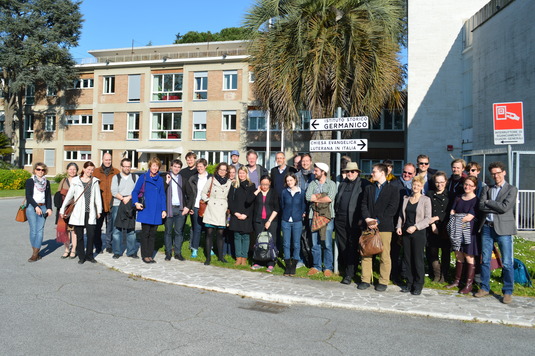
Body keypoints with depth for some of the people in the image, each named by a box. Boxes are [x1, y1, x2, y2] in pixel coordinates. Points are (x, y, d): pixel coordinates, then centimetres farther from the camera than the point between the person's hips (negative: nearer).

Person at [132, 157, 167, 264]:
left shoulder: (160, 179, 10)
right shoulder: (143, 178, 1)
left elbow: (162, 195, 11)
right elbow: (135, 191, 2)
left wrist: (164, 209, 6)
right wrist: (136, 203, -14)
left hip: (156, 211, 3)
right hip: (145, 210, -3)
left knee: (153, 234, 7)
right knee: (145, 233, 0)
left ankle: (150, 255, 15)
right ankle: (145, 256, 9)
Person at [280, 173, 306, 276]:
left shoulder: (302, 193, 0)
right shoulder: (284, 192, 4)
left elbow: (303, 206, 7)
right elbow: (282, 205, 12)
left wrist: (301, 214, 3)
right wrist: (285, 215, 10)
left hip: (297, 221, -1)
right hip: (285, 221, 1)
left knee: (296, 244, 4)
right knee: (286, 244, 4)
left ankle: (294, 266, 14)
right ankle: (287, 266, 13)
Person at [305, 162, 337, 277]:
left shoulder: (331, 184, 1)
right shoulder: (312, 184, 12)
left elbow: (330, 198, -15)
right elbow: (308, 197, -3)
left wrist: (316, 198, -4)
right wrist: (322, 196, -6)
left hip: (327, 216, -3)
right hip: (314, 216, 4)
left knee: (327, 244, -2)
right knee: (315, 243, 8)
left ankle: (328, 268, 10)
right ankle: (316, 266, 19)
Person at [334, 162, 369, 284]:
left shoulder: (364, 184, -1)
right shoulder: (342, 184, 19)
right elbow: (336, 200, 22)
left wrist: (362, 218, -12)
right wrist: (336, 213, 12)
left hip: (354, 221, -5)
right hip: (340, 220, 5)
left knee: (352, 247, -4)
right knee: (342, 246, 10)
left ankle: (349, 274, 0)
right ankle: (343, 268, 23)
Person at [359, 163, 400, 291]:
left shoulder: (393, 189, 3)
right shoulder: (368, 188, 18)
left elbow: (392, 208, -5)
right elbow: (364, 205, 11)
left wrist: (378, 221, -12)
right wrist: (367, 219, -7)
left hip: (384, 226, -4)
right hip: (369, 226, 4)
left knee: (385, 255, -1)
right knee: (366, 253, 3)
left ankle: (383, 282, 9)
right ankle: (366, 280, 12)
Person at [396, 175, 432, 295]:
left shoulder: (425, 200, -2)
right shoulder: (406, 198, 12)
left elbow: (427, 218, -7)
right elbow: (401, 214, 15)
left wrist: (415, 227, -15)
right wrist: (399, 226, 1)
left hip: (418, 232, -4)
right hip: (406, 232, 4)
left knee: (418, 259, -2)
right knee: (407, 258, 8)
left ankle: (418, 285, 9)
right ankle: (409, 283, 19)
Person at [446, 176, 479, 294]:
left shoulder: (476, 200, -6)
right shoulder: (458, 198, 13)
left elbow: (469, 217, -14)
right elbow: (452, 213, 6)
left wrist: (457, 220, -7)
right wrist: (456, 222, -11)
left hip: (468, 232, -5)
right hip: (457, 231, 5)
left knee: (469, 258, 0)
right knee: (458, 257, 12)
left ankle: (469, 284, 6)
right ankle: (457, 280, 22)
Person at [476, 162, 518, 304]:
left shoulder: (512, 189, 1)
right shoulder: (487, 189, 13)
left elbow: (505, 207, -13)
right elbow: (481, 206, -1)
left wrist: (488, 202, -4)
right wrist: (497, 208, -10)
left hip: (503, 229, -4)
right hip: (487, 227, 4)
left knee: (507, 263, -1)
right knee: (485, 260, 9)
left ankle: (508, 292, 11)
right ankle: (484, 288, 21)